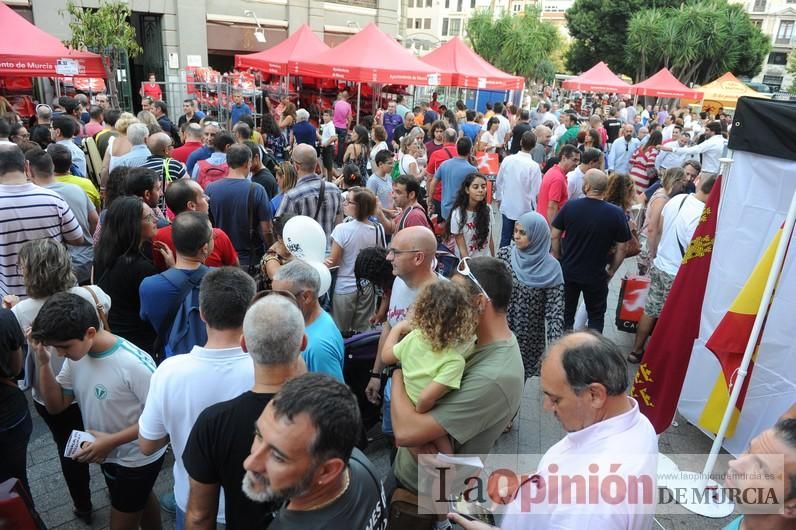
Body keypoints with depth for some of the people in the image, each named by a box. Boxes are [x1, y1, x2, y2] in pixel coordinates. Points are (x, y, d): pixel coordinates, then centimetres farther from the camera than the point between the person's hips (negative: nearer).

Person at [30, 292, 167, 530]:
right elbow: (56, 405, -4)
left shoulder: (134, 364, -33)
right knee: (140, 501, 30)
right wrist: (42, 361, -17)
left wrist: (111, 440, -28)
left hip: (137, 460, -7)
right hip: (109, 454, 7)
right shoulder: (77, 354, -10)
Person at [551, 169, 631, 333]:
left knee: (566, 313, 16)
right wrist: (611, 271, 6)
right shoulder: (616, 214, -14)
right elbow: (622, 248, -8)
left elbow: (554, 236, -5)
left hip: (567, 271, 1)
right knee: (596, 315, 18)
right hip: (595, 276, -1)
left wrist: (558, 258, 10)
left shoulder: (569, 207, -12)